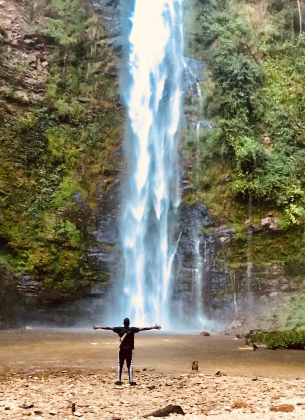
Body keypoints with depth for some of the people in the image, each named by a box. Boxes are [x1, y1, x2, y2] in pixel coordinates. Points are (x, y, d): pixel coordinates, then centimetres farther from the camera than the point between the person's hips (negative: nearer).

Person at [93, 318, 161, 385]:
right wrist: (154, 327, -8)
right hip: (129, 350, -1)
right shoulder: (132, 329, -7)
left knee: (120, 365, 8)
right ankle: (131, 381, 1)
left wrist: (99, 327, 10)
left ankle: (119, 380, 5)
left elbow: (109, 328, 1)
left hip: (121, 350, 1)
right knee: (129, 365, 4)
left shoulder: (120, 329, -3)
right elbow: (142, 329, -9)